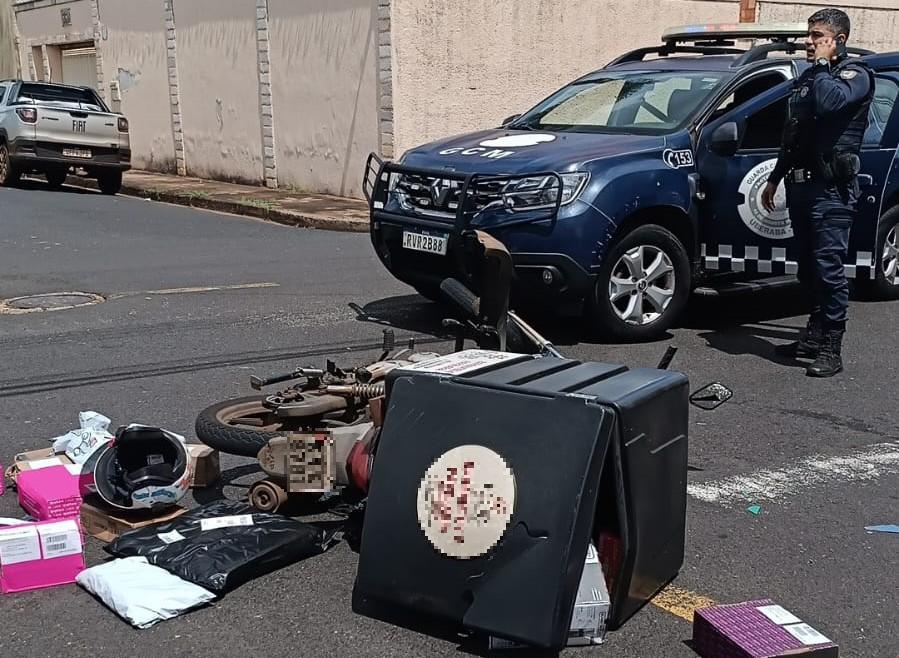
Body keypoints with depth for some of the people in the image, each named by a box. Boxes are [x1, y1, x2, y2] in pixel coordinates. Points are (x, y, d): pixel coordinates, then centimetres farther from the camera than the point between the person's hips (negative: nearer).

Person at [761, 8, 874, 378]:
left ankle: (831, 350, -8)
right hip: (801, 184, 8)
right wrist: (775, 178, 26)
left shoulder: (855, 75, -3)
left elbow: (829, 102, -27)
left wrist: (823, 65, -12)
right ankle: (815, 336, 20)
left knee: (828, 267, -11)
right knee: (809, 269, 11)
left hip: (832, 188, -8)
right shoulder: (807, 78, 21)